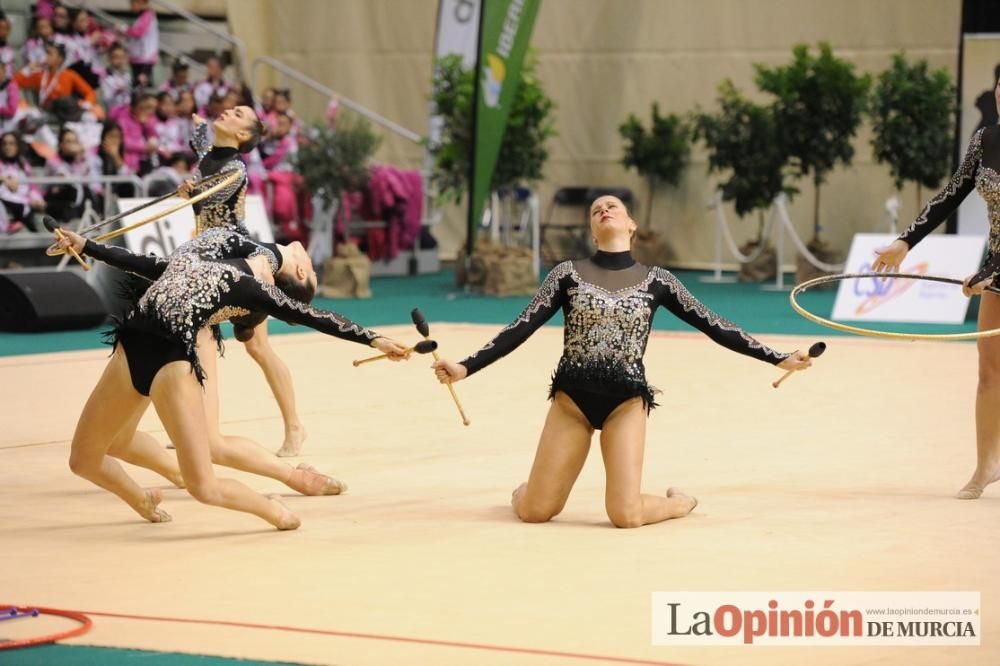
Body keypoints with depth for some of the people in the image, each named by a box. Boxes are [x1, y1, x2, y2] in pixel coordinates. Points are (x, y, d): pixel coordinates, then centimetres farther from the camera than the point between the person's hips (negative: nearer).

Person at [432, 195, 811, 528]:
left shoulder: (656, 281, 4)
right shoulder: (569, 274, 3)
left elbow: (712, 325, 7)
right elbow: (522, 329, 0)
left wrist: (777, 359, 3)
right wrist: (466, 368, -10)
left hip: (625, 402, -1)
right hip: (572, 399, 1)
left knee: (625, 516, -13)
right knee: (534, 512, -4)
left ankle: (680, 503, 20)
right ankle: (524, 490, 33)